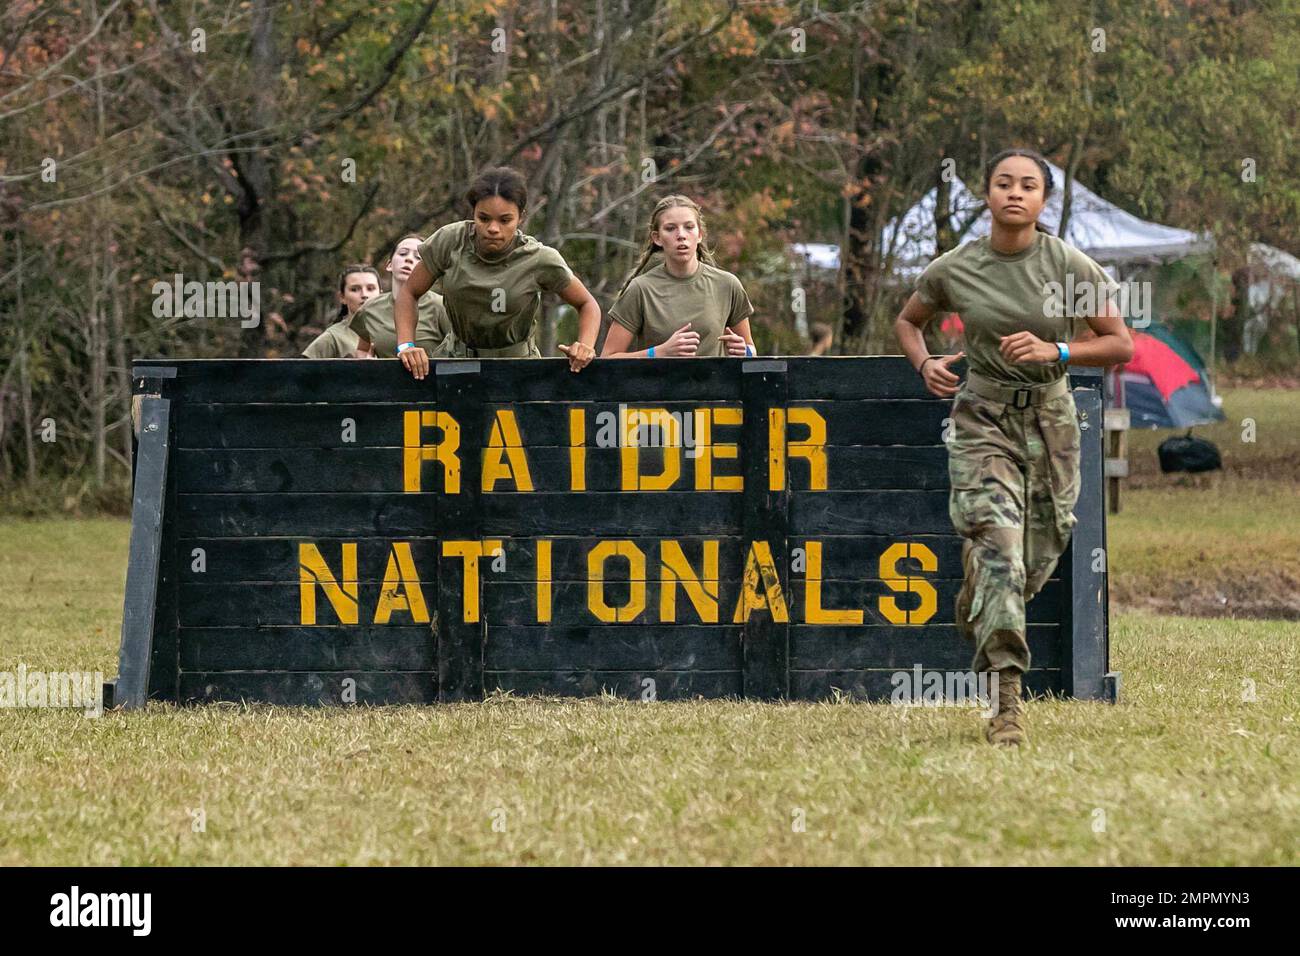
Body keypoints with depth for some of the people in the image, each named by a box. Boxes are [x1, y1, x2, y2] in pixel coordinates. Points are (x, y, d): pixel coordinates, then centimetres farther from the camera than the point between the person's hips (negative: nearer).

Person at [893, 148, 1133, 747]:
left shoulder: (1071, 267, -6)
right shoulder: (954, 271, -4)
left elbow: (1121, 345, -3)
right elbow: (907, 321, 15)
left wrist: (1055, 351, -18)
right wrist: (924, 365, -5)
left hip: (1050, 419, 2)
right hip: (983, 419, -2)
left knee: (1036, 562, 7)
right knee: (999, 548, -19)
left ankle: (974, 594, 45)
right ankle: (1007, 701, -25)